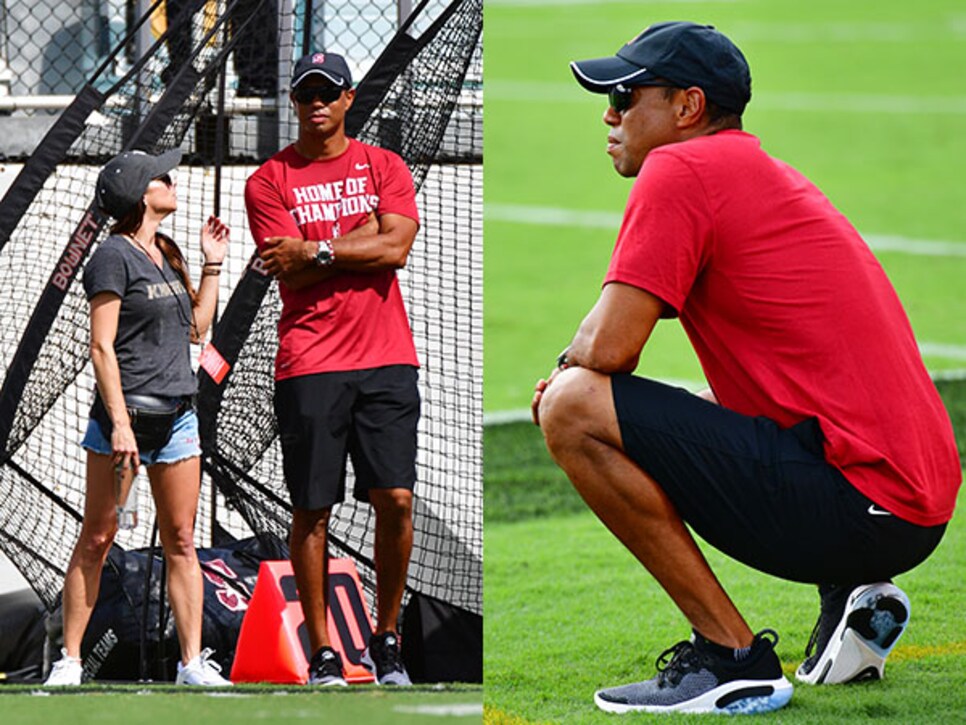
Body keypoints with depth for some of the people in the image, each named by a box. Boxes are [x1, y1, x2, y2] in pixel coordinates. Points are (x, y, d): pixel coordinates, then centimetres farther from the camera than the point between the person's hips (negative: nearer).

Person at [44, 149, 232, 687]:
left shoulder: (168, 252, 15)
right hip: (126, 414, -7)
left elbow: (196, 328, 22)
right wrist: (120, 422, -18)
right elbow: (102, 345, -12)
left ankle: (193, 662, 6)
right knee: (98, 539, -2)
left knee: (181, 541, 5)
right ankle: (70, 660, 3)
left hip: (178, 415, 7)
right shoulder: (115, 255, -8)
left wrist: (213, 265, 16)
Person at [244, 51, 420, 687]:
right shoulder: (270, 180, 5)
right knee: (312, 510, -1)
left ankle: (387, 640, 9)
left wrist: (315, 251, -8)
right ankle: (323, 654, 6)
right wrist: (361, 235, -6)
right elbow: (292, 274, -6)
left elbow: (396, 248, -4)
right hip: (310, 364, -1)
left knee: (396, 501, -5)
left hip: (386, 356, 1)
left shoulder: (384, 166, 11)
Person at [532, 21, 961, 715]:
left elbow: (608, 347, -14)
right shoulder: (772, 176, 22)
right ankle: (851, 603, 14)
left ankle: (732, 657, -10)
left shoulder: (681, 170, -7)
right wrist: (580, 366, 17)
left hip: (854, 507, -10)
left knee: (573, 409, -13)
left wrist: (564, 371, 9)